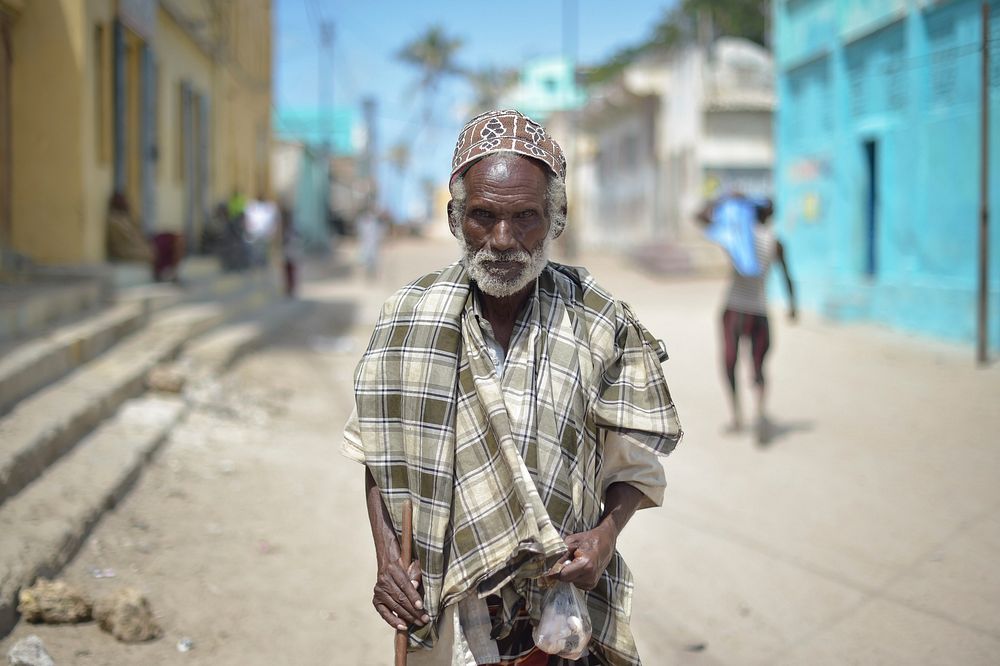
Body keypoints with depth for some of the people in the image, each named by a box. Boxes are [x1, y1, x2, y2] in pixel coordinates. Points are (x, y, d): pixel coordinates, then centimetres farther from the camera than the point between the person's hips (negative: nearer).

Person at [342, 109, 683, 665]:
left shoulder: (603, 328, -9)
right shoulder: (408, 317, -5)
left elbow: (633, 465, -2)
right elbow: (378, 451, 5)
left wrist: (606, 533, -20)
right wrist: (387, 556, -6)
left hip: (559, 602, -1)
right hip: (438, 605, 1)